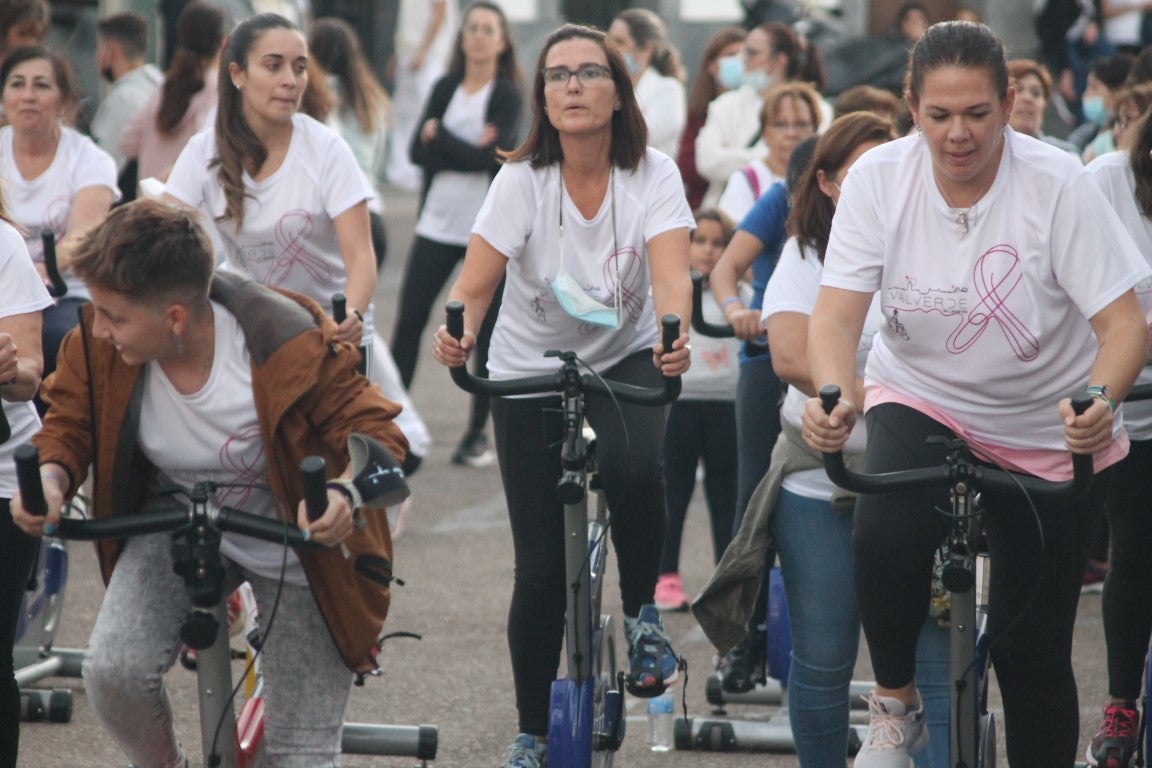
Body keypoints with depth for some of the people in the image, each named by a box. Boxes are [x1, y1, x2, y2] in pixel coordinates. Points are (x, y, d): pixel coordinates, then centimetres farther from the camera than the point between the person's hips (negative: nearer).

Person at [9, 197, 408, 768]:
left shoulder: (290, 348, -31)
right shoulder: (98, 346, -19)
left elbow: (375, 431, -22)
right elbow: (70, 423, -1)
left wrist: (345, 495, -44)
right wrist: (51, 475, -25)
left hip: (292, 544, -2)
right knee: (112, 671, -25)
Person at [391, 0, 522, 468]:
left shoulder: (508, 96, -3)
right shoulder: (446, 88, 8)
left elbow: (493, 157, -17)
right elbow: (418, 151, -2)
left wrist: (439, 135, -10)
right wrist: (465, 152, -16)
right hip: (439, 223, 4)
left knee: (487, 332, 2)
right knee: (409, 321, 0)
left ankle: (477, 435, 9)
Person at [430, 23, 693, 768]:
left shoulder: (653, 175, -15)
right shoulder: (522, 181, -16)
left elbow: (670, 271, -29)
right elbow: (475, 285, -23)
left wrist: (674, 334, -50)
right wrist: (458, 332, -46)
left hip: (627, 359, 0)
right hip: (530, 373, 0)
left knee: (634, 468, -35)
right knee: (543, 568, -3)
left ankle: (642, 611, -6)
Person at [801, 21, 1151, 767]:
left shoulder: (1058, 185, -20)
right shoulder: (880, 178, -14)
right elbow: (837, 312, -17)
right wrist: (832, 395, -39)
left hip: (1049, 428, -1)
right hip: (920, 399, 1)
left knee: (1031, 647, -1)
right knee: (883, 534, -30)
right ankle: (896, 706, -5)